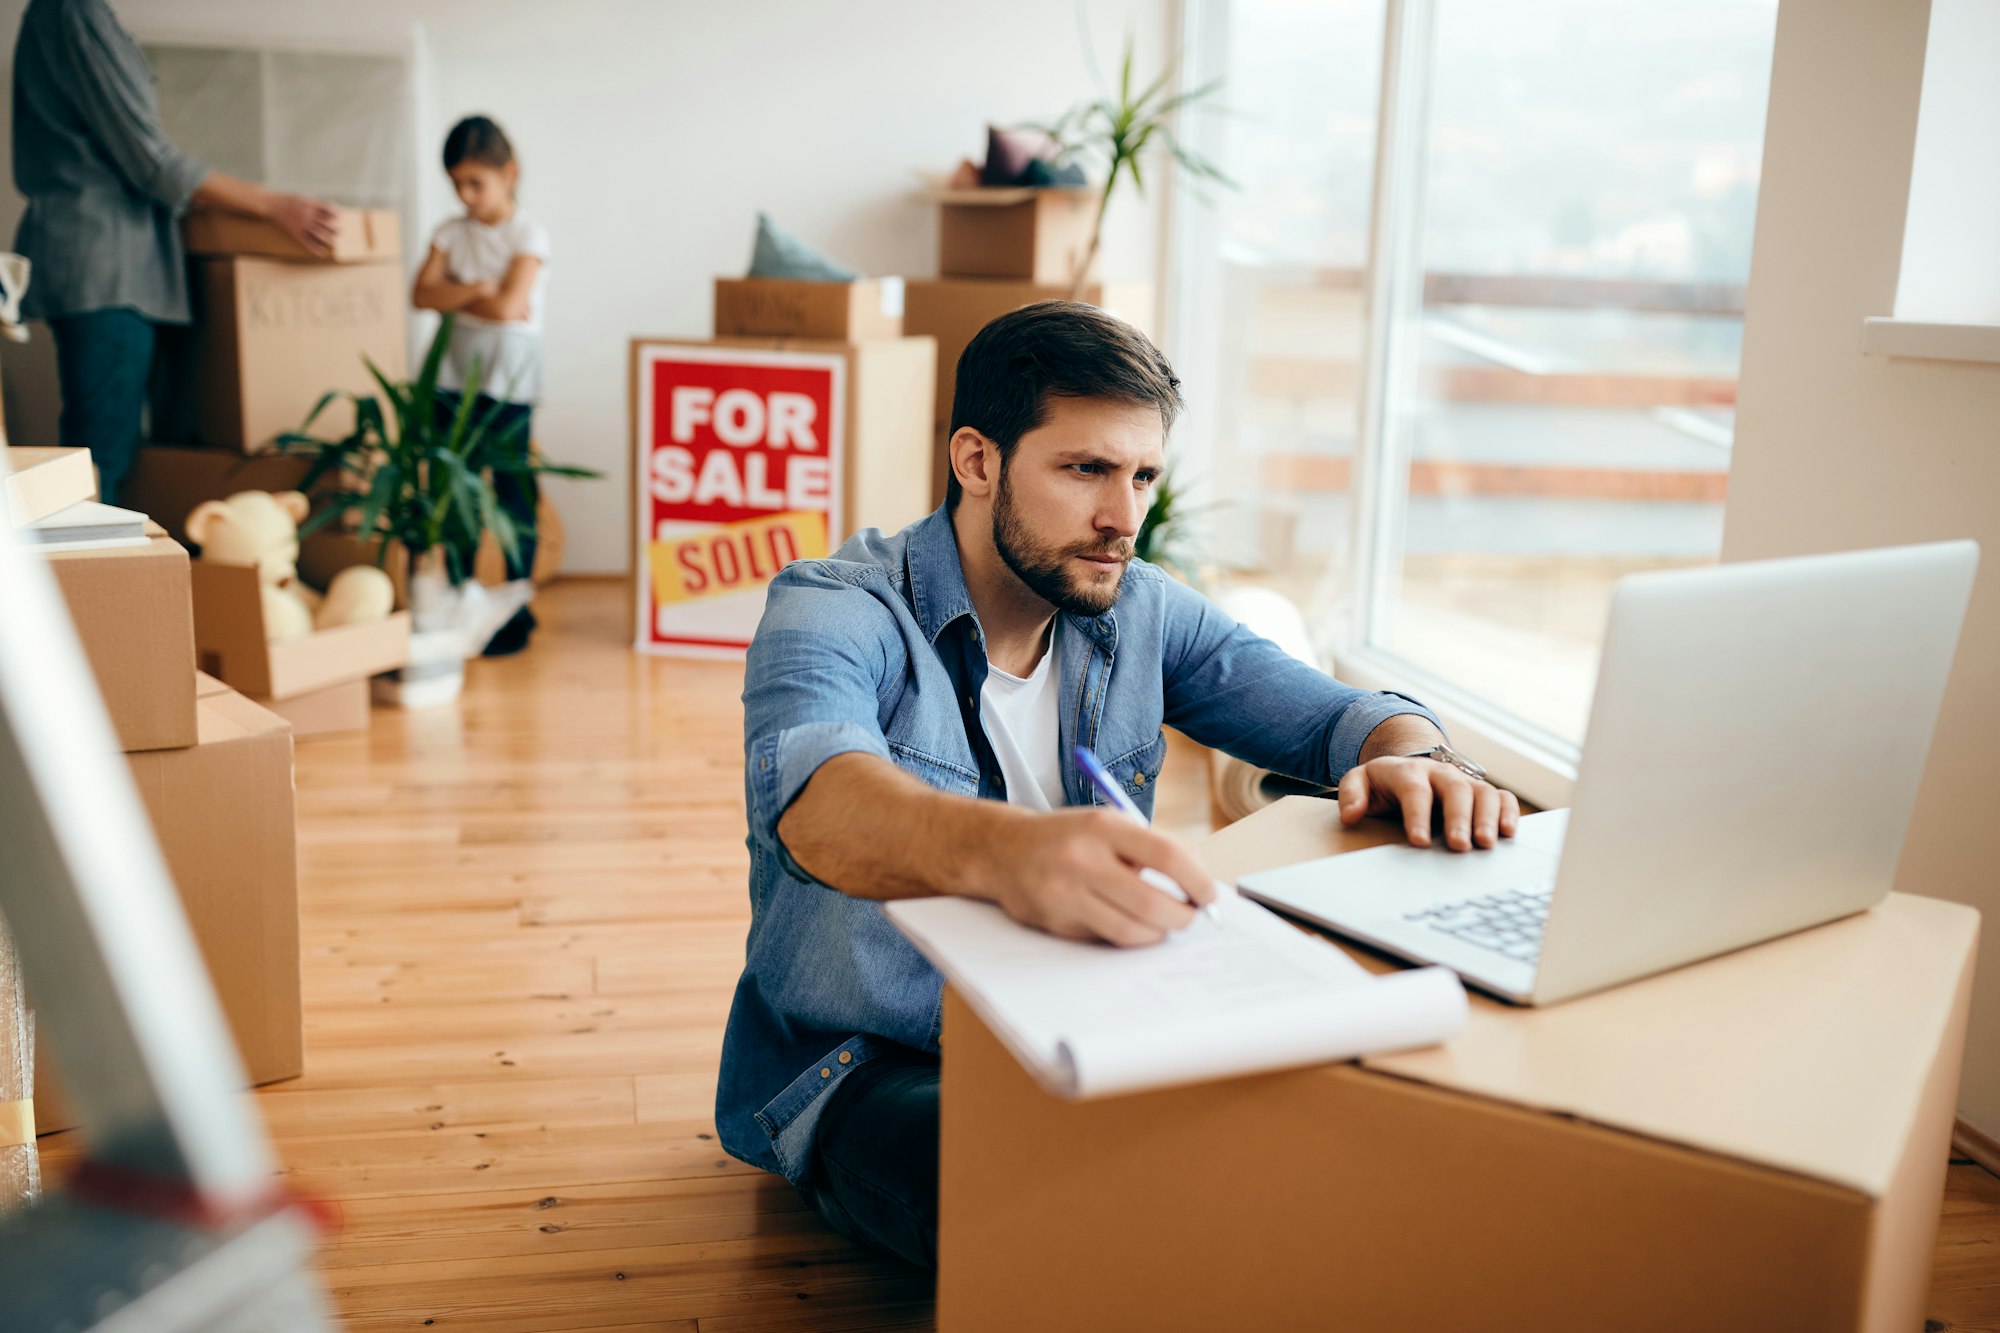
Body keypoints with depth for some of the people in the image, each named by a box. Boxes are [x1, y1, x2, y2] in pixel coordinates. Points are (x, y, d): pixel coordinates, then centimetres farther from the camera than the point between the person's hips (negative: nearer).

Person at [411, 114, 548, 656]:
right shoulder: (452, 233, 9)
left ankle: (517, 606, 8)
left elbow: (507, 306, -18)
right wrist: (476, 290, -14)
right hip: (456, 375, 5)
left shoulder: (528, 235, -5)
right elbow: (422, 294, -4)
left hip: (508, 379, -5)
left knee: (513, 489, 0)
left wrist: (454, 294, -6)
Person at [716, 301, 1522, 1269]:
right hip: (863, 1072, -5)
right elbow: (815, 799, -37)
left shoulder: (1143, 614, 4)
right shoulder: (835, 612, -15)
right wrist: (1003, 852, -60)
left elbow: (1339, 714, 2)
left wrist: (1413, 757, -25)